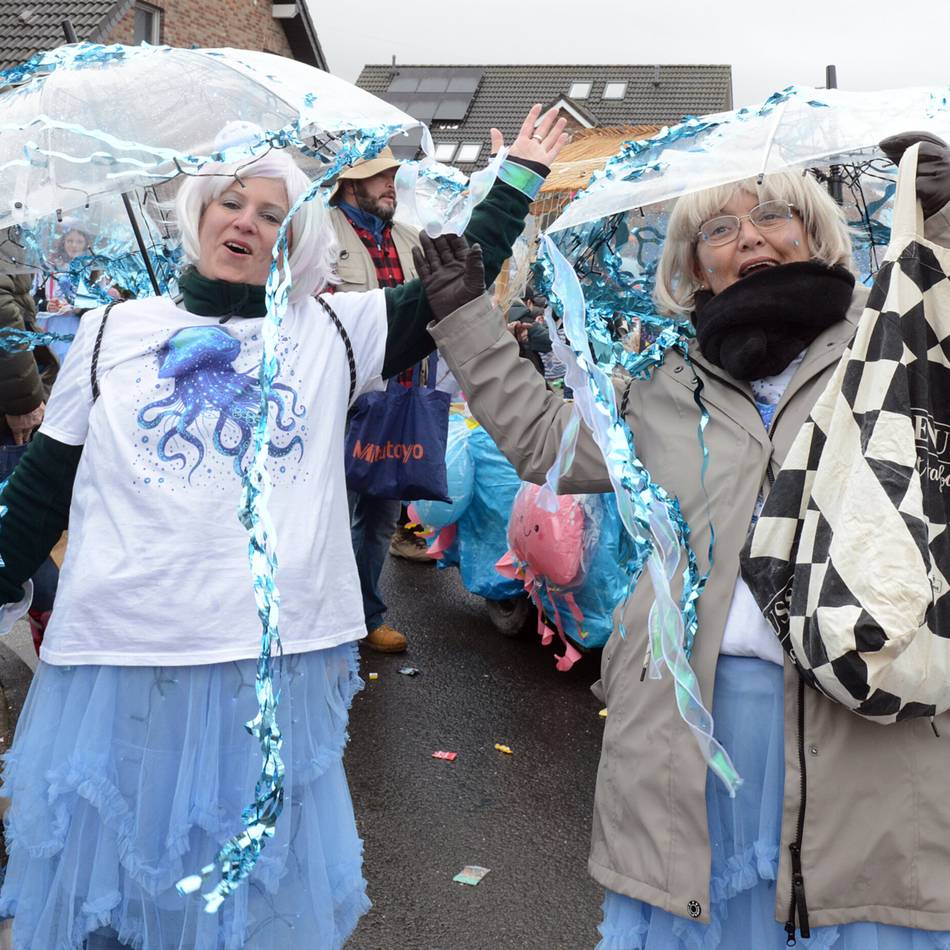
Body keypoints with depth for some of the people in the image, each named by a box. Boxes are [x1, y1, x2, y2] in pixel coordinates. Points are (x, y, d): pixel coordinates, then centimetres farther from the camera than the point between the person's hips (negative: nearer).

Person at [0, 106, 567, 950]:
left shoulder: (329, 332, 6)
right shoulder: (115, 331, 7)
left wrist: (519, 180, 10)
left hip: (278, 658, 0)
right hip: (119, 653, 1)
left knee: (253, 881, 14)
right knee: (106, 873, 13)